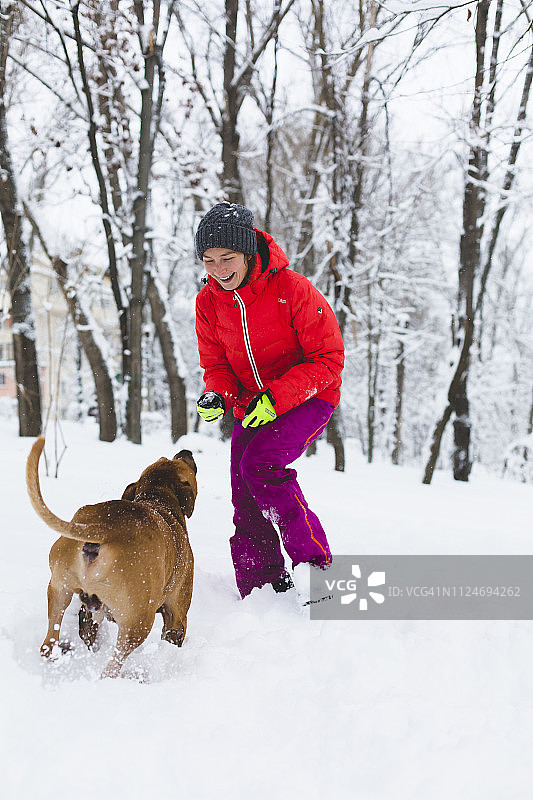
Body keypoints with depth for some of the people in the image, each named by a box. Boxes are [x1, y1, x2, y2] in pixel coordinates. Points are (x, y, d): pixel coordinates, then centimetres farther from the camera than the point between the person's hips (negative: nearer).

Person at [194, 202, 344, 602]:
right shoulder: (209, 301, -4)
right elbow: (216, 363, 8)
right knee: (247, 508, -1)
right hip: (251, 406, 6)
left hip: (307, 399, -6)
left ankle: (315, 561, -17)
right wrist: (217, 394, -15)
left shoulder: (292, 288, -20)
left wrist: (276, 397, -27)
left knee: (259, 463, -29)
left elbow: (328, 359, -17)